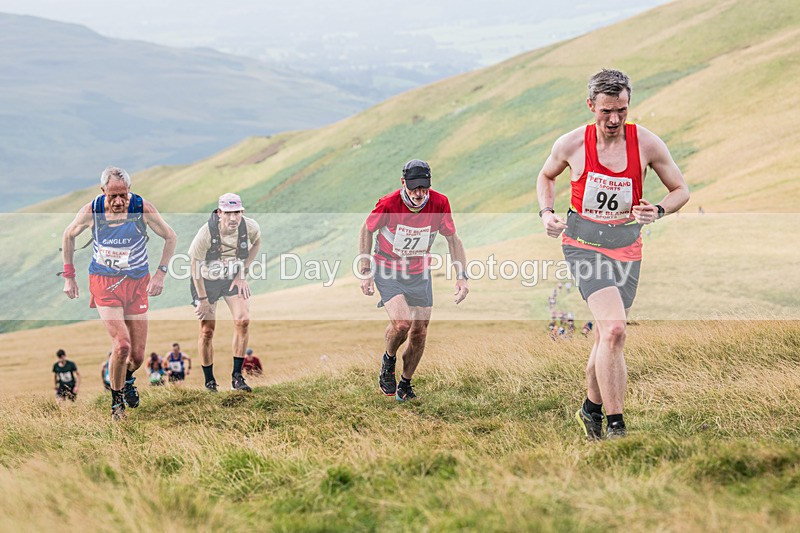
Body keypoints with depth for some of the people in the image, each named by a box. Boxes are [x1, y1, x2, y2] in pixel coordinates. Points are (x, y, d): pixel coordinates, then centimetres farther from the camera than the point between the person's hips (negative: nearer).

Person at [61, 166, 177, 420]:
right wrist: (68, 276, 8)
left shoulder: (142, 208, -13)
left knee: (138, 355, 2)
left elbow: (170, 236, 2)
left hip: (137, 283, 2)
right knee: (122, 345, -20)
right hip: (104, 284, -2)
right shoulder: (91, 211, -13)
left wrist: (160, 273, -5)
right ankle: (116, 401, 4)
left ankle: (127, 379, 39)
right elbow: (68, 235, 8)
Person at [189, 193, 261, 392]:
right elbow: (195, 265, -19)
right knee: (207, 330, -3)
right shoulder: (206, 233, -31)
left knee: (243, 321, -14)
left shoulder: (250, 227, -21)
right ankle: (209, 381, 14)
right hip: (206, 280, -3)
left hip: (234, 278, 3)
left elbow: (256, 242, 4)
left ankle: (237, 377, -5)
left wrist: (243, 273, -1)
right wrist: (203, 299, -15)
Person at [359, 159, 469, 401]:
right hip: (388, 271, -3)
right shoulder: (388, 204, -23)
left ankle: (405, 385, 25)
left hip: (420, 274, 3)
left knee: (419, 332, 4)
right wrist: (365, 271, -7)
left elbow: (453, 239, -2)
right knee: (402, 323, -23)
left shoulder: (439, 203, -16)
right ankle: (388, 360, 9)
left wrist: (461, 277, -9)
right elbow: (366, 230, -5)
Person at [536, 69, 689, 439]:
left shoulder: (646, 144, -7)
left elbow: (680, 190, 5)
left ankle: (592, 408, 36)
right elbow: (547, 176, 15)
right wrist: (546, 213, -2)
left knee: (607, 336, 10)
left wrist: (657, 211, -15)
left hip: (626, 246, 3)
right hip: (583, 244, -3)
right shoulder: (571, 145, -8)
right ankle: (615, 426, -19)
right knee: (614, 328, -22)